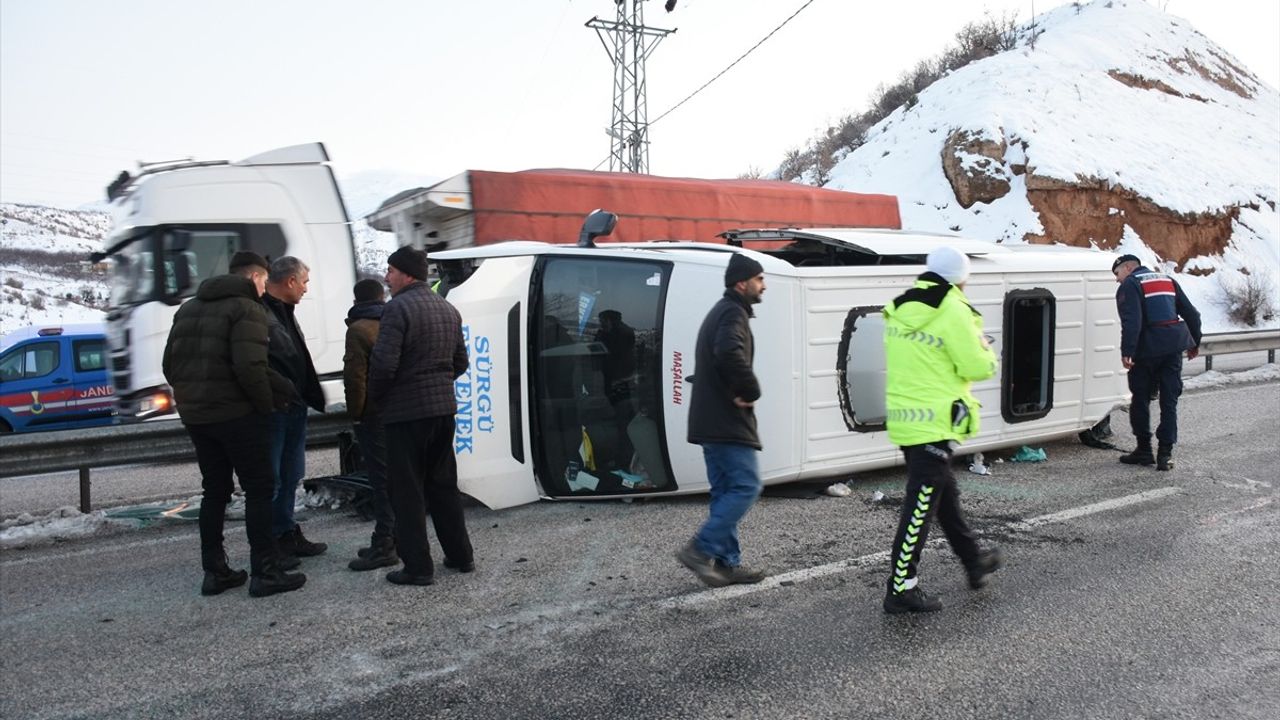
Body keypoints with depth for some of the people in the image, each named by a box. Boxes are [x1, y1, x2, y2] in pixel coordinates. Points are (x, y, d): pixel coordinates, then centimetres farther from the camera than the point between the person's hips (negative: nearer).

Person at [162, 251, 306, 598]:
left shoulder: (188, 308, 16)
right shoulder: (247, 308, -9)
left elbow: (169, 363, 15)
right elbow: (249, 367, -21)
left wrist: (190, 395, 16)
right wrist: (267, 403, -8)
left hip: (194, 414, 8)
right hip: (235, 414, -7)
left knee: (215, 491, 16)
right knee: (259, 490, 0)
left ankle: (214, 572, 19)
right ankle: (265, 573, 0)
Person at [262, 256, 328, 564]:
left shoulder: (284, 312, 17)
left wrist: (313, 398, 17)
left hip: (294, 409, 10)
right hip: (271, 411, -10)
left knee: (290, 476, 18)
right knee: (270, 479, -1)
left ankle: (287, 534, 30)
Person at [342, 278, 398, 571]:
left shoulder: (358, 330, -10)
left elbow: (355, 377, -17)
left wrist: (355, 412, -6)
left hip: (373, 415, -7)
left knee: (381, 480, -6)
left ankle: (384, 545, -2)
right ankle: (396, 539, 21)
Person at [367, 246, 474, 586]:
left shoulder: (397, 308, -13)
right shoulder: (448, 309, 12)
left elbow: (384, 364, -20)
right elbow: (460, 362, 15)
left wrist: (374, 398, -3)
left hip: (406, 411, -7)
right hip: (444, 408, 8)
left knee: (407, 491, 2)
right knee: (443, 485, 18)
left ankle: (418, 567, 6)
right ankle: (461, 555, 24)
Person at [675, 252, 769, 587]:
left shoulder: (721, 312, 21)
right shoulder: (733, 313, -11)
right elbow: (730, 354, -31)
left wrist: (738, 392, 7)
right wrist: (751, 391, -18)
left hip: (711, 421, 10)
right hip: (727, 422, -10)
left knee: (725, 491, 11)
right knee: (746, 487, -7)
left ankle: (727, 563, 15)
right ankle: (701, 549, -8)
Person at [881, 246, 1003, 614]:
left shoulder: (899, 309, 9)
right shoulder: (953, 312, -14)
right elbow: (978, 367, -13)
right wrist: (985, 348, 8)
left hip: (903, 418, 9)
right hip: (935, 422, -8)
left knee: (944, 493, 22)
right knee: (921, 504, -3)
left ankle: (975, 562, 40)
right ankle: (902, 588, 1)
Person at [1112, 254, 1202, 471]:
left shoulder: (1130, 285, -2)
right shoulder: (1167, 280, 20)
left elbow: (1131, 321, -18)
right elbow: (1191, 313, 20)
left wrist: (1127, 351, -23)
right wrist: (1195, 342, 27)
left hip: (1149, 347, -6)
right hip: (1175, 344, 6)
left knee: (1140, 398, 7)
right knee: (1169, 400, 7)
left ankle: (1144, 449, 13)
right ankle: (1165, 453, 6)